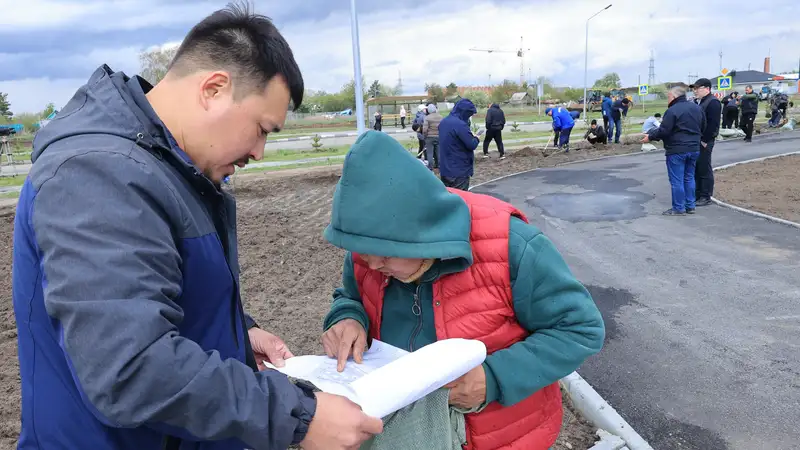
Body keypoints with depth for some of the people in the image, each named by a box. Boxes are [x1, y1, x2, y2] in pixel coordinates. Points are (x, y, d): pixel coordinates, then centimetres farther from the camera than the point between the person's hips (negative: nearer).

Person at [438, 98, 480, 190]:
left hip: (444, 169, 8)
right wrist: (476, 139, 3)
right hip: (459, 171, -8)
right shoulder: (461, 125, -20)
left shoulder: (443, 122, 8)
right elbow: (472, 145, -19)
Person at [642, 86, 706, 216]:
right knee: (689, 178, 16)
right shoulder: (696, 107, 10)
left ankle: (678, 208, 3)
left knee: (676, 180, -1)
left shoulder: (672, 111, -16)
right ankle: (690, 206, 20)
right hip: (694, 149, 8)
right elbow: (703, 127, 17)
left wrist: (650, 136, -4)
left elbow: (663, 131, -18)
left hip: (677, 150, -8)